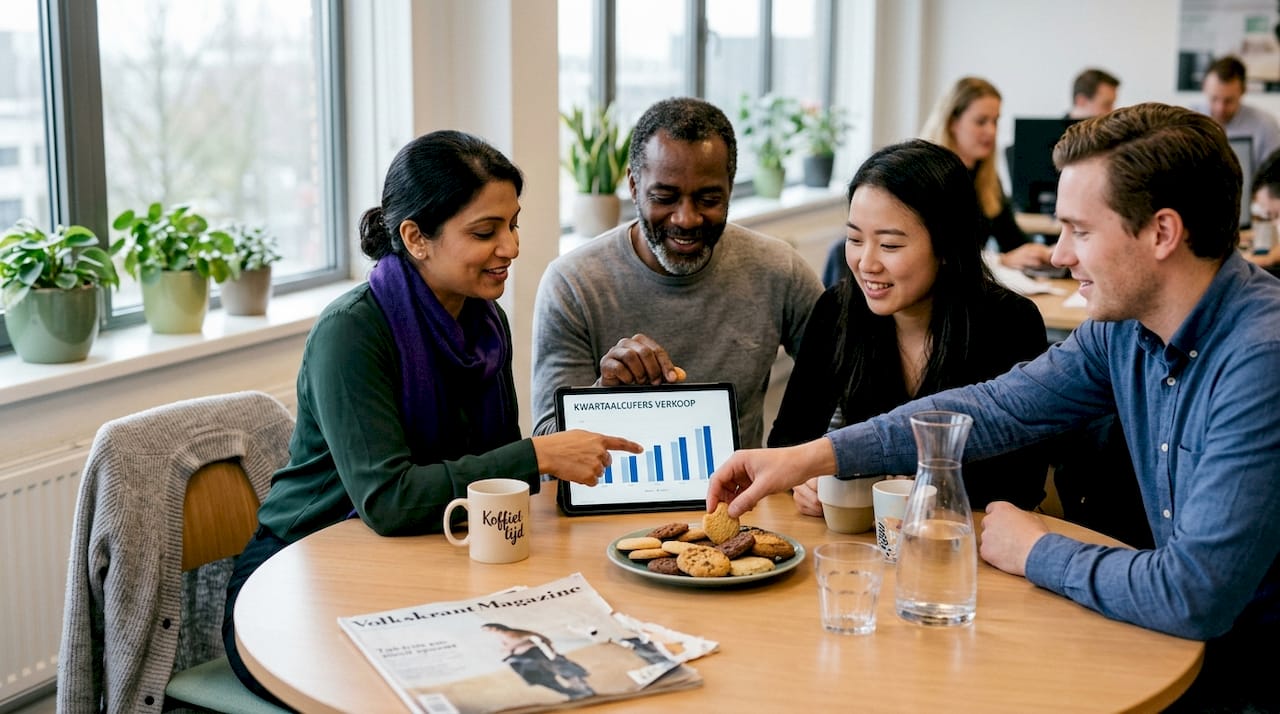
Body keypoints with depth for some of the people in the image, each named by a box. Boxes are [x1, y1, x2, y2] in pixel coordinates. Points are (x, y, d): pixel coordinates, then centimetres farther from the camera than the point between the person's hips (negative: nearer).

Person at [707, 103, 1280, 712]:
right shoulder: (1125, 325, -2)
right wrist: (813, 457, -3)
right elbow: (996, 407, 4)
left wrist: (1036, 553, -15)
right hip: (1184, 643, 6)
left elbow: (1196, 596, -32)